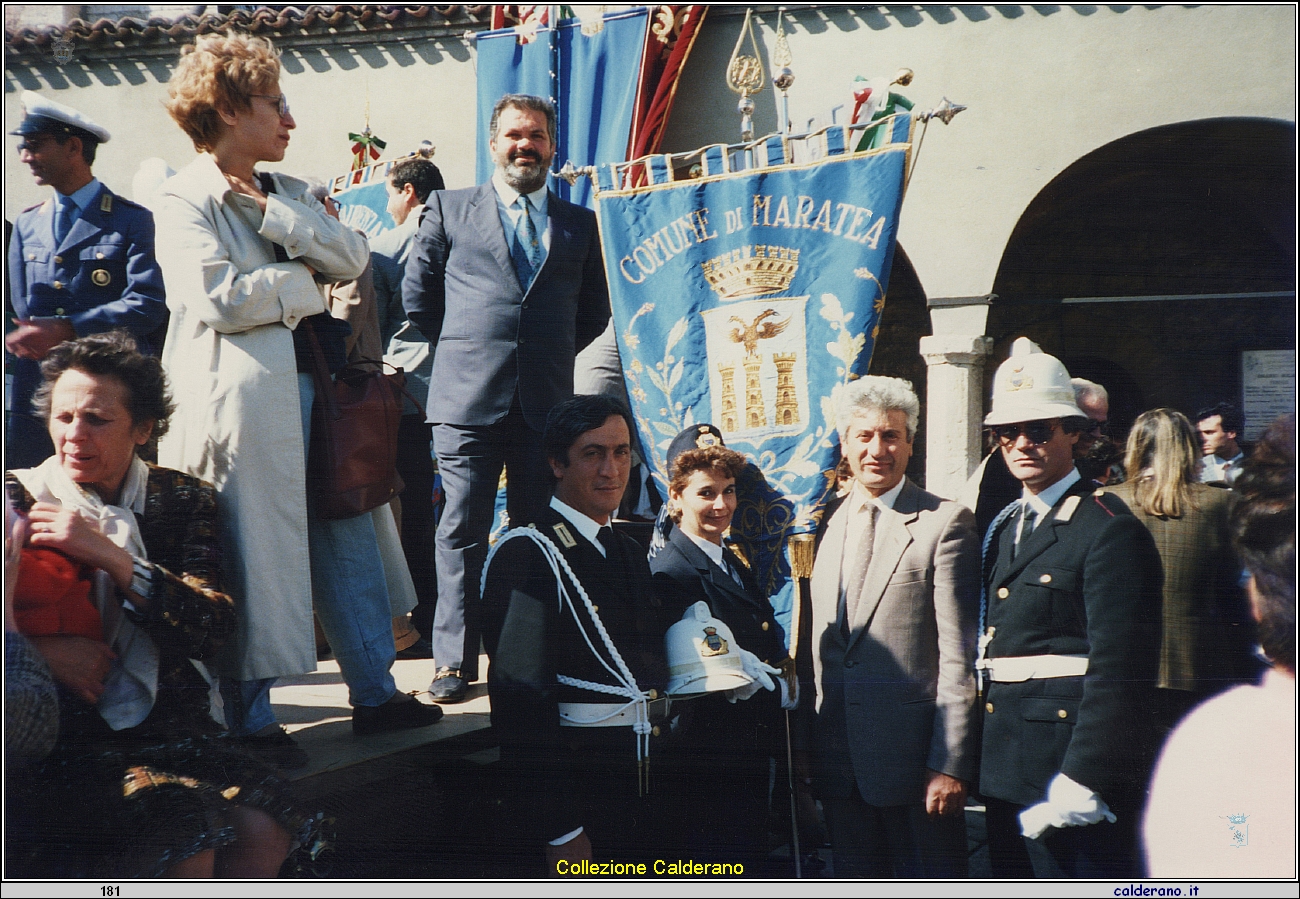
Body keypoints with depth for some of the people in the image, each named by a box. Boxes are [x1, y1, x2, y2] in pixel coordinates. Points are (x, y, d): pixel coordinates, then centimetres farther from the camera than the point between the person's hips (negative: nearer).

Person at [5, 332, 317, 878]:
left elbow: (213, 629, -3)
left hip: (169, 726, 3)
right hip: (63, 742, -3)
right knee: (185, 840, -30)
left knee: (262, 832, -25)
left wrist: (112, 558, -14)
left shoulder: (184, 501, 11)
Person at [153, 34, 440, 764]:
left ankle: (375, 691, 22)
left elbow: (353, 257, 2)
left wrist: (274, 212, -9)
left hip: (313, 387, 7)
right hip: (245, 396, -7)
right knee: (253, 557, -2)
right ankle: (251, 717, 9)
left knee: (346, 537, 11)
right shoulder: (185, 201, -4)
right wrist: (309, 282, -5)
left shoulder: (289, 192, 17)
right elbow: (222, 298, -17)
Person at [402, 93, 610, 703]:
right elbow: (417, 296, 10)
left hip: (547, 402, 2)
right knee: (461, 533, -2)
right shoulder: (449, 209, 9)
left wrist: (549, 354, 10)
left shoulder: (579, 224, 14)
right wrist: (464, 351, 7)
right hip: (468, 400, -2)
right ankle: (455, 660, 4)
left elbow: (595, 311, 19)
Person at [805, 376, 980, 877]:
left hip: (914, 758, -5)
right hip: (839, 763, 6)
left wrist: (949, 764, -14)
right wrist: (807, 753, 11)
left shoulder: (943, 523, -6)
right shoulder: (825, 524, 12)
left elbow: (959, 657, -10)